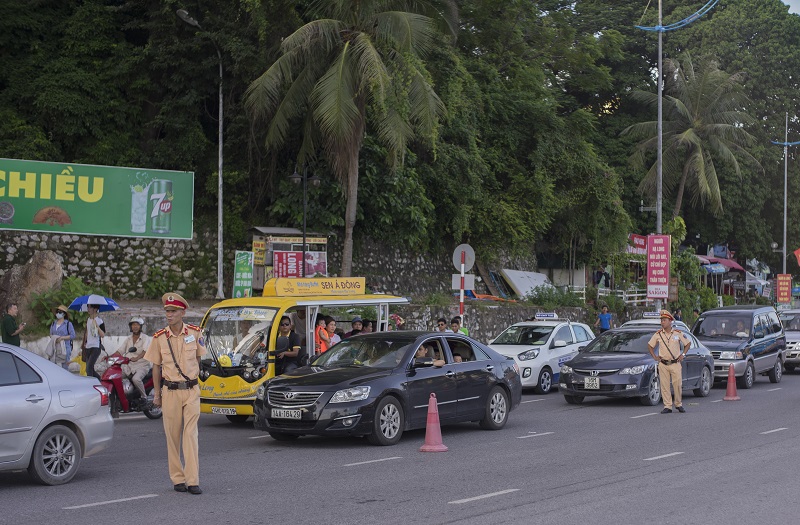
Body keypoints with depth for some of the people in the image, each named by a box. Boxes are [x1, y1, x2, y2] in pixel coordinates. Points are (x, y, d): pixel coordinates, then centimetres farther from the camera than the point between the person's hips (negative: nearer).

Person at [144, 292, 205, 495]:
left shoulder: (194, 333, 0)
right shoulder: (159, 338, 0)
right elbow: (156, 366, 6)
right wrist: (157, 393, 5)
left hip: (191, 390, 0)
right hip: (170, 391, 1)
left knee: (191, 435, -6)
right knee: (173, 436, 4)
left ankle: (193, 481, -9)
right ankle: (178, 479, 11)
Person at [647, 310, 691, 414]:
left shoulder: (678, 333, 0)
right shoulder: (658, 334, 3)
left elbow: (687, 344, 13)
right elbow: (649, 345, 15)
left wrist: (683, 354, 4)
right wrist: (654, 356, 7)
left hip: (675, 363, -1)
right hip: (663, 364, 1)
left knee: (678, 385, -2)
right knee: (664, 386, -1)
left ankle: (678, 404, 14)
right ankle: (667, 406, 3)